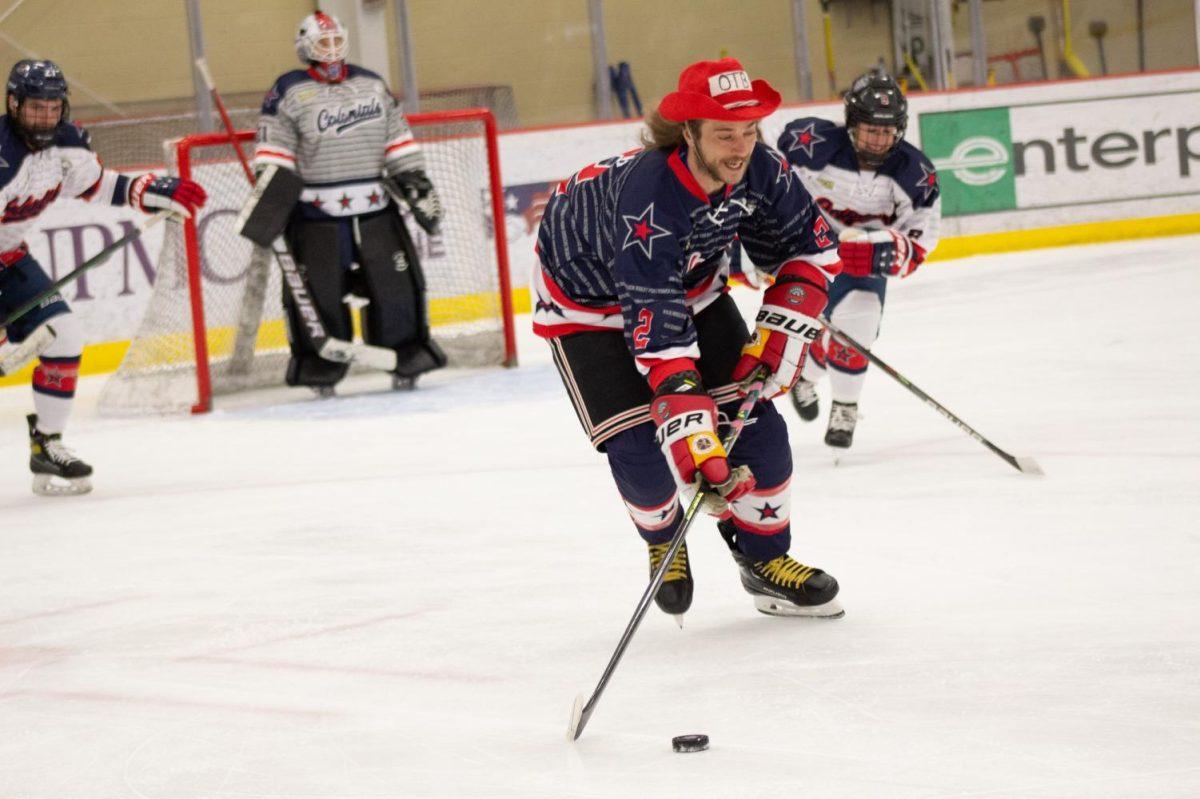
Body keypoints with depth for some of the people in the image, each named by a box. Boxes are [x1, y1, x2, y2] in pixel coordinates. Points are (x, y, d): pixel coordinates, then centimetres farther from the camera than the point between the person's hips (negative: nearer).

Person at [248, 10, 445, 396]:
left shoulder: (373, 85, 12)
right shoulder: (289, 92, -2)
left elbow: (398, 142, 17)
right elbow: (273, 152, -5)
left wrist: (417, 183, 10)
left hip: (374, 209, 4)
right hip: (315, 215, -4)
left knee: (395, 283, 2)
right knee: (319, 292, -4)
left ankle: (408, 354, 13)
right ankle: (317, 366, 7)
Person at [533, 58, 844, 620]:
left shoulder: (760, 171, -23)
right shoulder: (648, 199, -42)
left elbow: (811, 247, -4)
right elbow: (659, 334, -45)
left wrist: (781, 331, -18)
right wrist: (694, 441, -49)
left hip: (691, 281, 6)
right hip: (586, 299, -6)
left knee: (751, 413, -5)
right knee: (639, 445, -16)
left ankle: (766, 558, 12)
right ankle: (663, 541, 16)